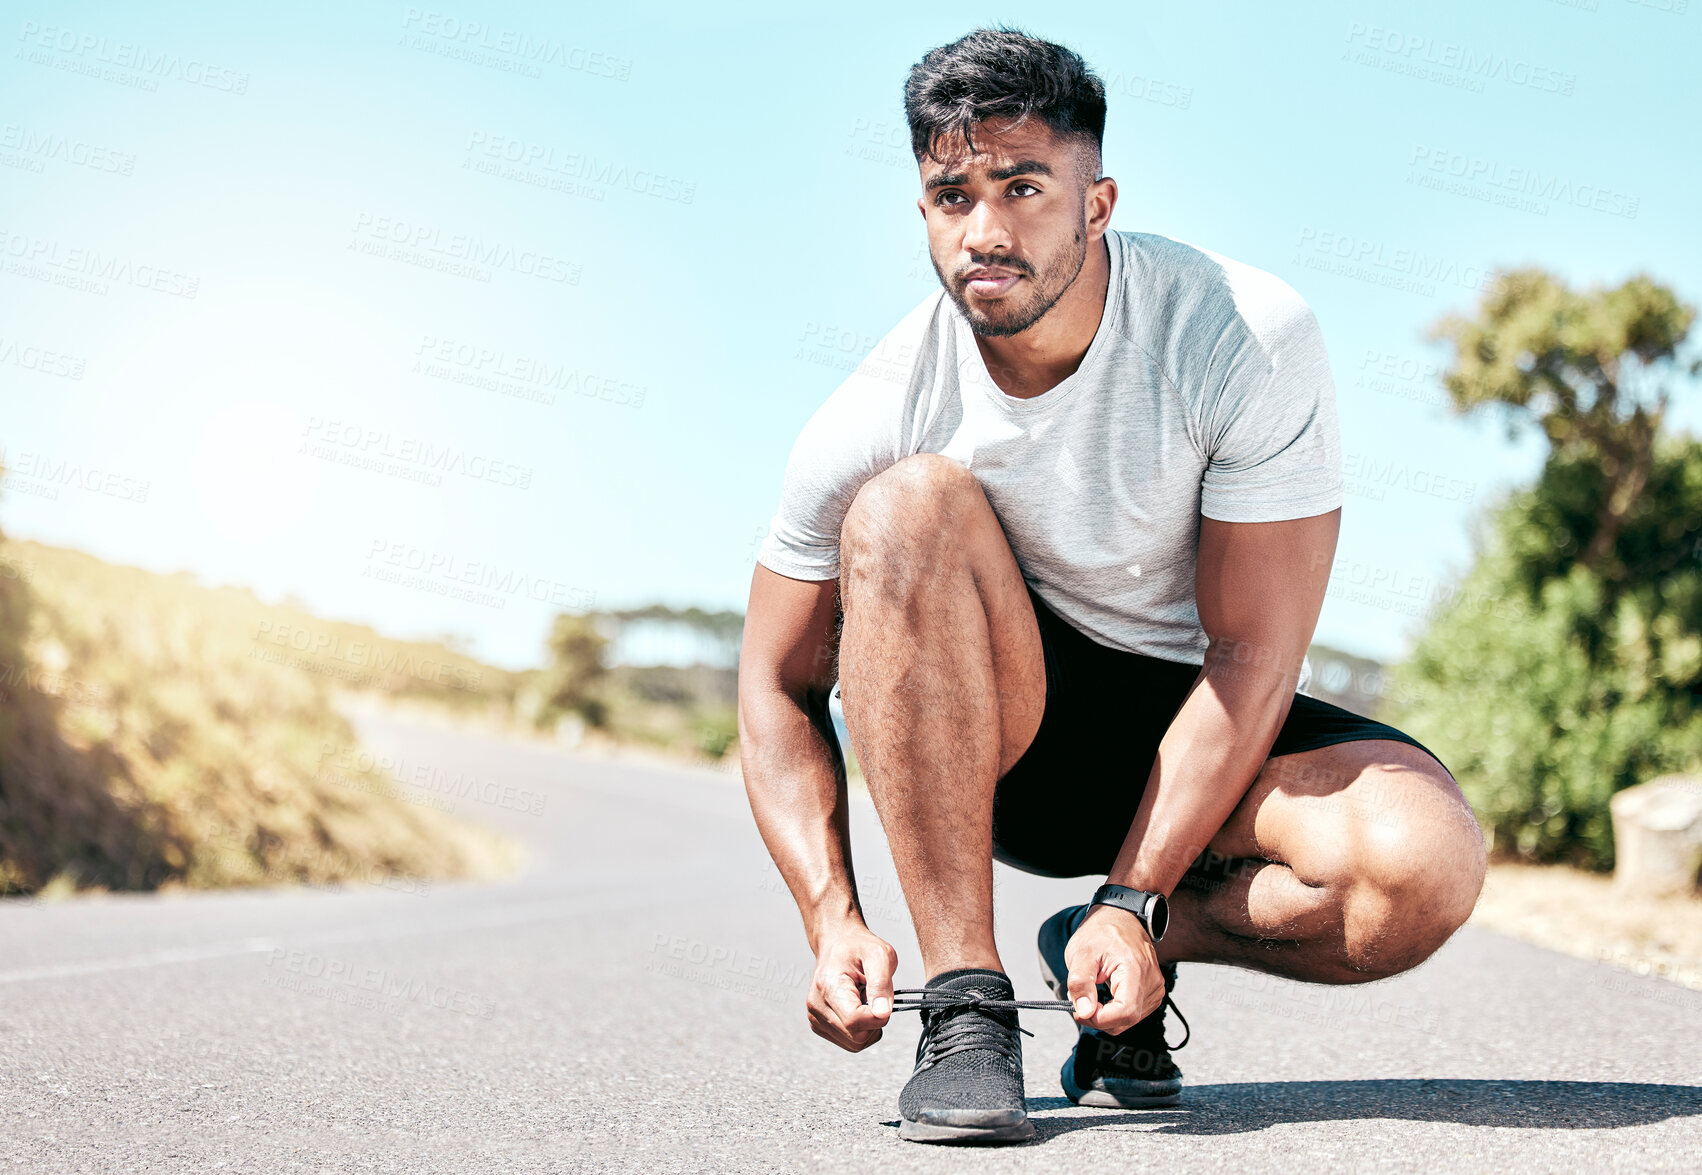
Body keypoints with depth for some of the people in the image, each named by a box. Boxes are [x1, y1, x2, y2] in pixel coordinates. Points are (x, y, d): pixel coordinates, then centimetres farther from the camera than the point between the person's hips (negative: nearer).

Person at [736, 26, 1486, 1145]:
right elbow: (779, 690, -8)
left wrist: (1132, 906, -26)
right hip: (996, 739, 1)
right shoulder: (872, 421, -17)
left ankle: (1134, 936, 0)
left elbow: (1252, 655, -20)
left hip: (1200, 728, 0)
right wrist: (834, 921, -21)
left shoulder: (1250, 336, -21)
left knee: (1426, 865, -32)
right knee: (909, 504, -31)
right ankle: (967, 1003, -26)